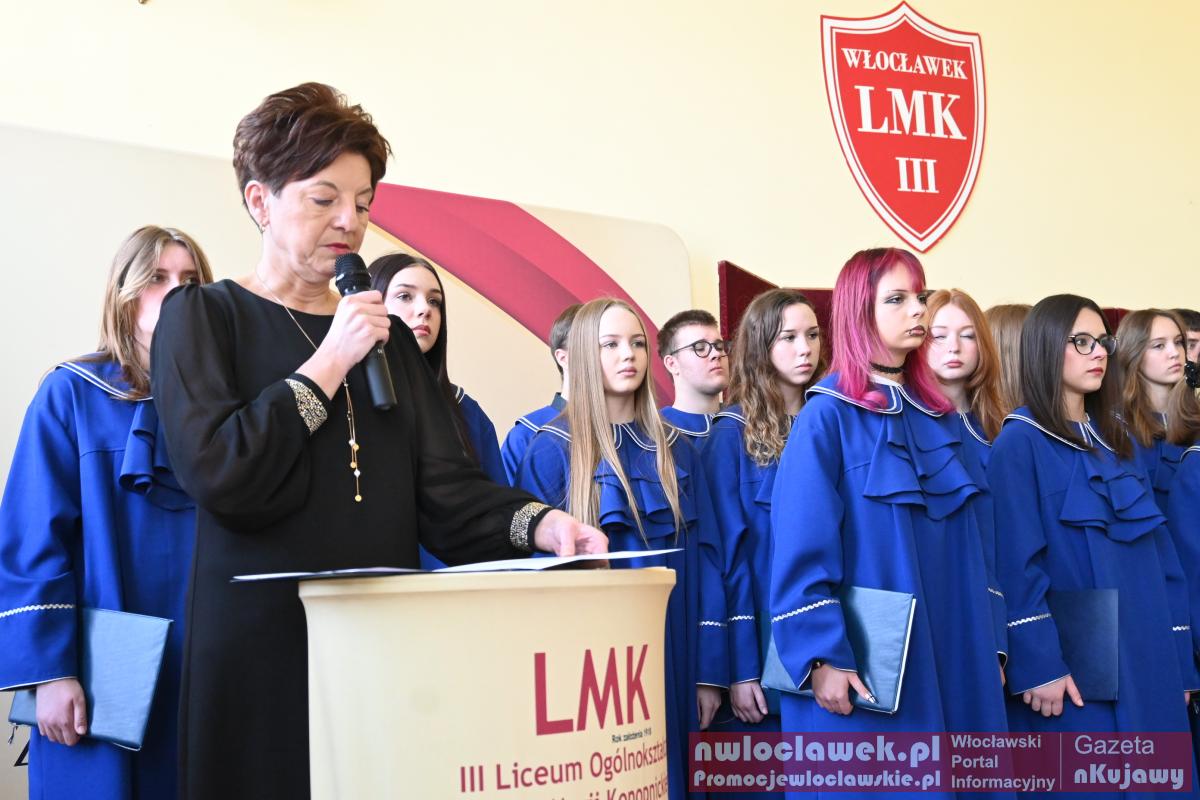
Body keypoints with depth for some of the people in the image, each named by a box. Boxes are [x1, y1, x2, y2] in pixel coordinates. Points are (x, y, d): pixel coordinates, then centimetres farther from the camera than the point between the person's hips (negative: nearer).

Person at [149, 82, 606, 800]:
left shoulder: (388, 336, 13)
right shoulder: (204, 315, 1)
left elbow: (444, 486, 3)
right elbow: (216, 473, -15)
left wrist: (537, 524, -15)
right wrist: (330, 361, -10)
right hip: (260, 645, -4)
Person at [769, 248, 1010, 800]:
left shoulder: (938, 418, 12)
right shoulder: (827, 415, -8)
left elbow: (967, 544, 14)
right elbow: (800, 551, -14)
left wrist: (988, 646, 11)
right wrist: (821, 657, -20)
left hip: (946, 657, 6)